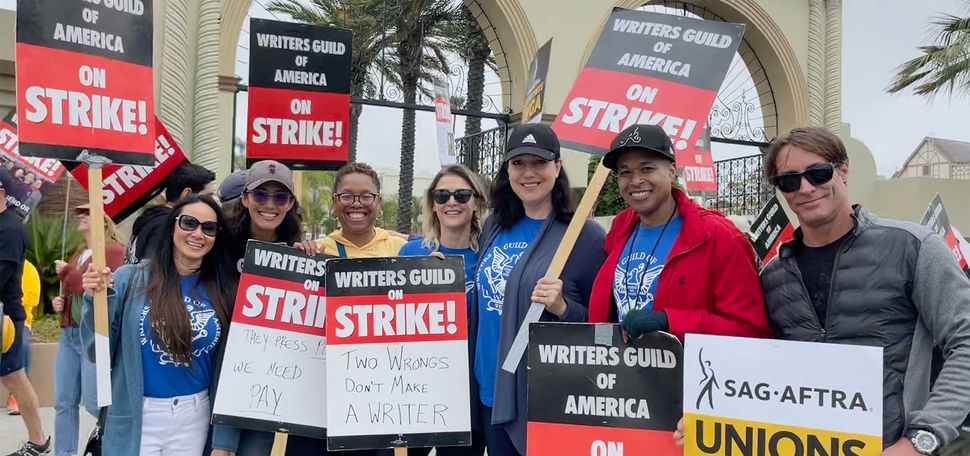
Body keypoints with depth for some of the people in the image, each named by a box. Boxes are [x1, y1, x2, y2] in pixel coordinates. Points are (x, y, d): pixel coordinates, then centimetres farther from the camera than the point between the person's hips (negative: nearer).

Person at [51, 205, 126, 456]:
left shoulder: (113, 250, -6)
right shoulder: (78, 254, 19)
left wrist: (65, 272, -6)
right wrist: (58, 300, 8)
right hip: (69, 334, 8)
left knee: (93, 401, -9)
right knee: (64, 403, 7)